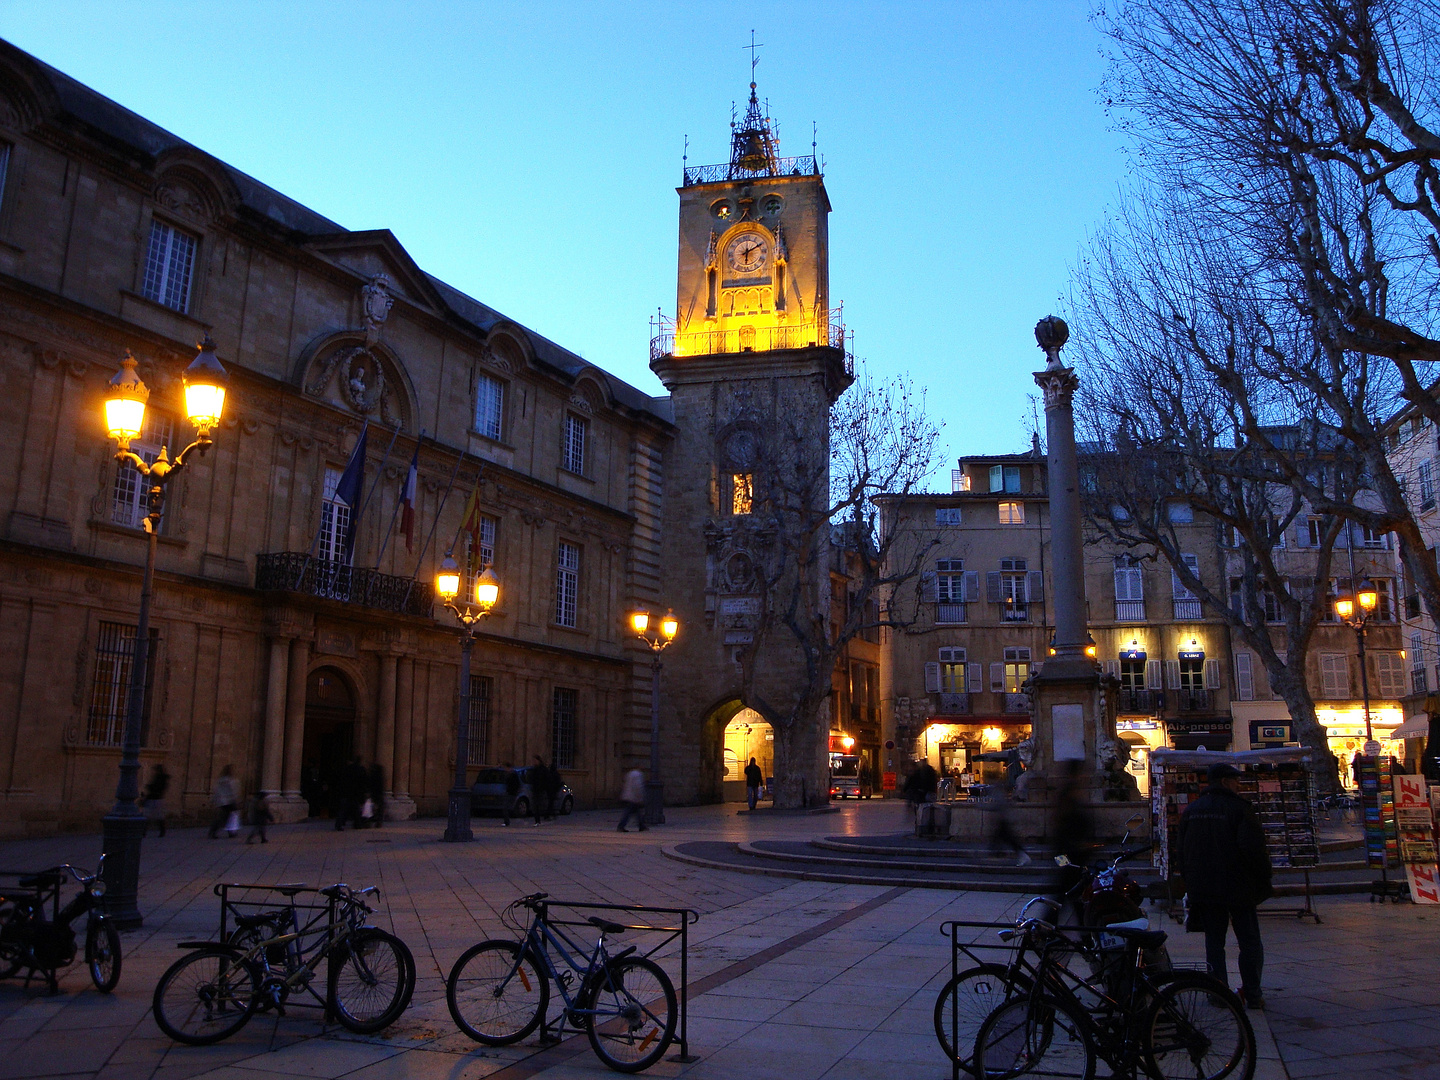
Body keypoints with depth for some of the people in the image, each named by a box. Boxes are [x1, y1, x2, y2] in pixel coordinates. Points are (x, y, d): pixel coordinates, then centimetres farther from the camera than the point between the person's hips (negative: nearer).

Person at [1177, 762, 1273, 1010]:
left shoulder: (1191, 810, 8)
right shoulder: (1239, 808, -9)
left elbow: (1181, 850, 12)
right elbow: (1255, 849, -14)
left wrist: (1189, 882, 20)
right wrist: (1264, 884, -4)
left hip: (1203, 888, 4)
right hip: (1238, 887, -4)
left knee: (1214, 941, 10)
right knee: (1249, 942, 6)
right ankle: (1252, 995, 7)